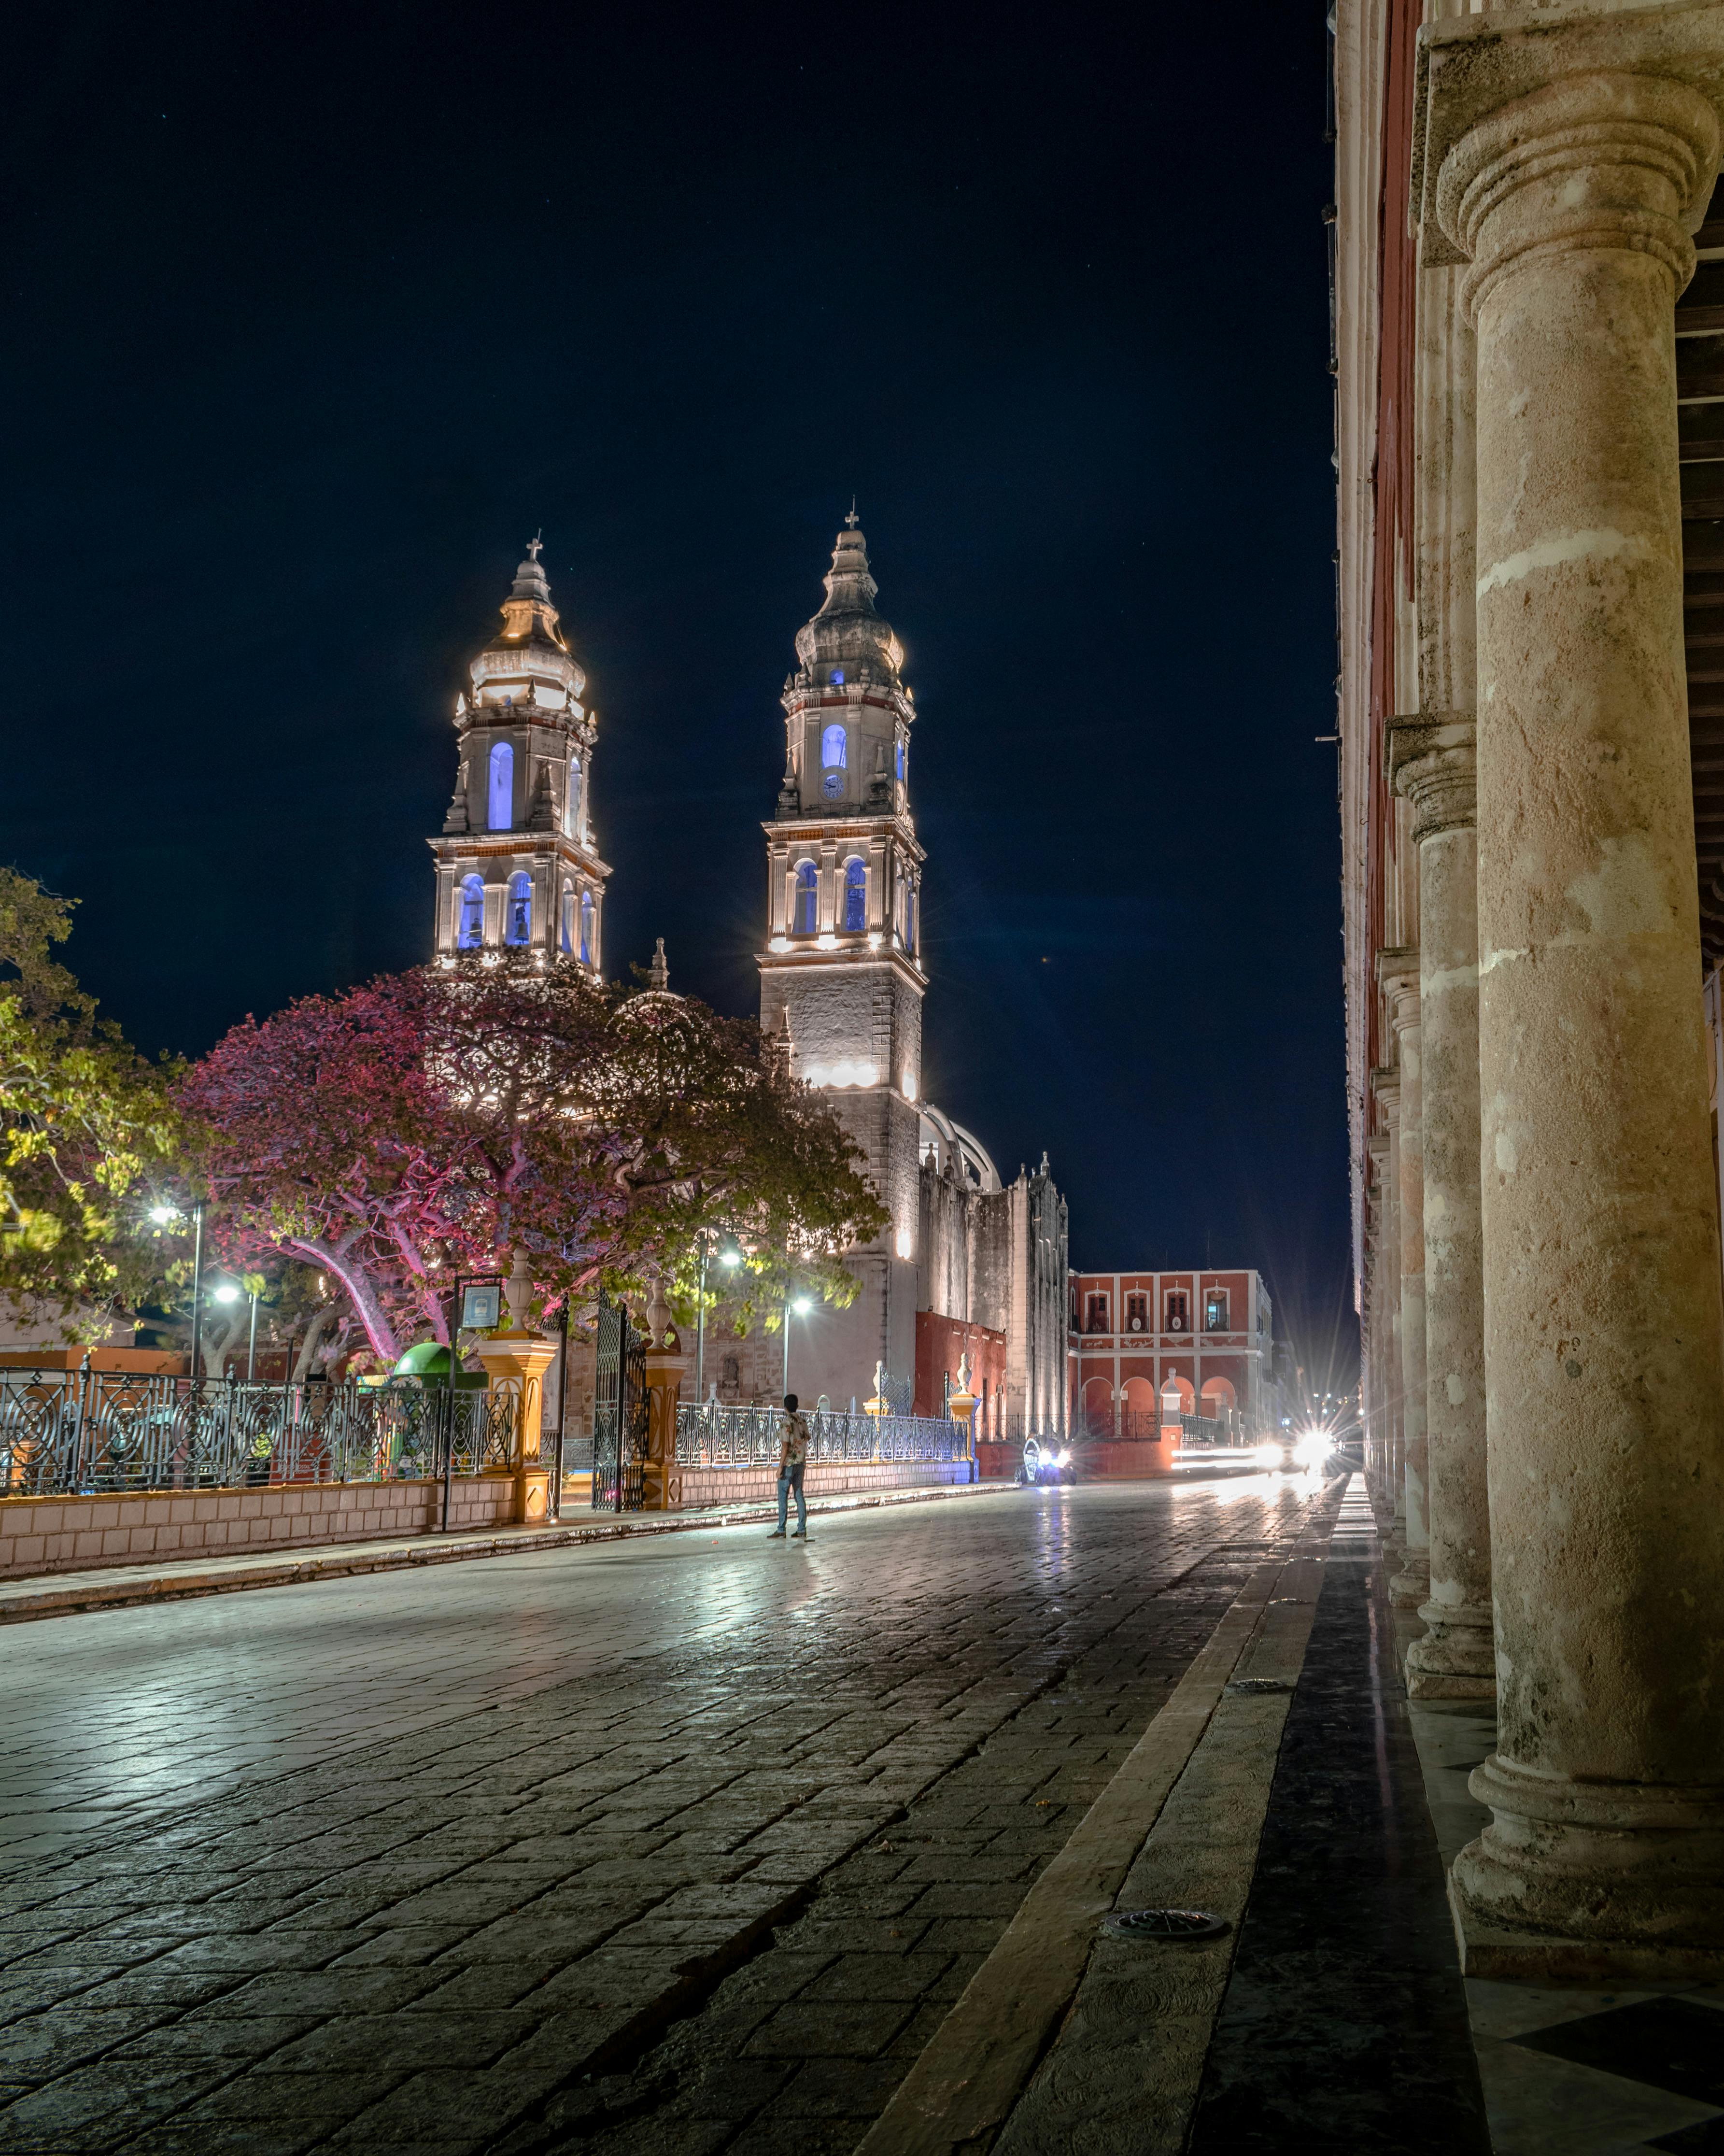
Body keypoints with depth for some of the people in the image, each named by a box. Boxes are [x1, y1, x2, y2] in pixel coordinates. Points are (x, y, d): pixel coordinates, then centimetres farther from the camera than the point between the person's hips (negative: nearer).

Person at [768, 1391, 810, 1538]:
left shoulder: (787, 1423, -14)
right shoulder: (803, 1422, 8)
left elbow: (785, 1446, -16)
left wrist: (780, 1467, -14)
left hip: (789, 1464, -7)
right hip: (801, 1463, 7)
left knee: (783, 1496, -3)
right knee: (799, 1495, 8)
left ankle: (781, 1530, -3)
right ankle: (802, 1529, 7)